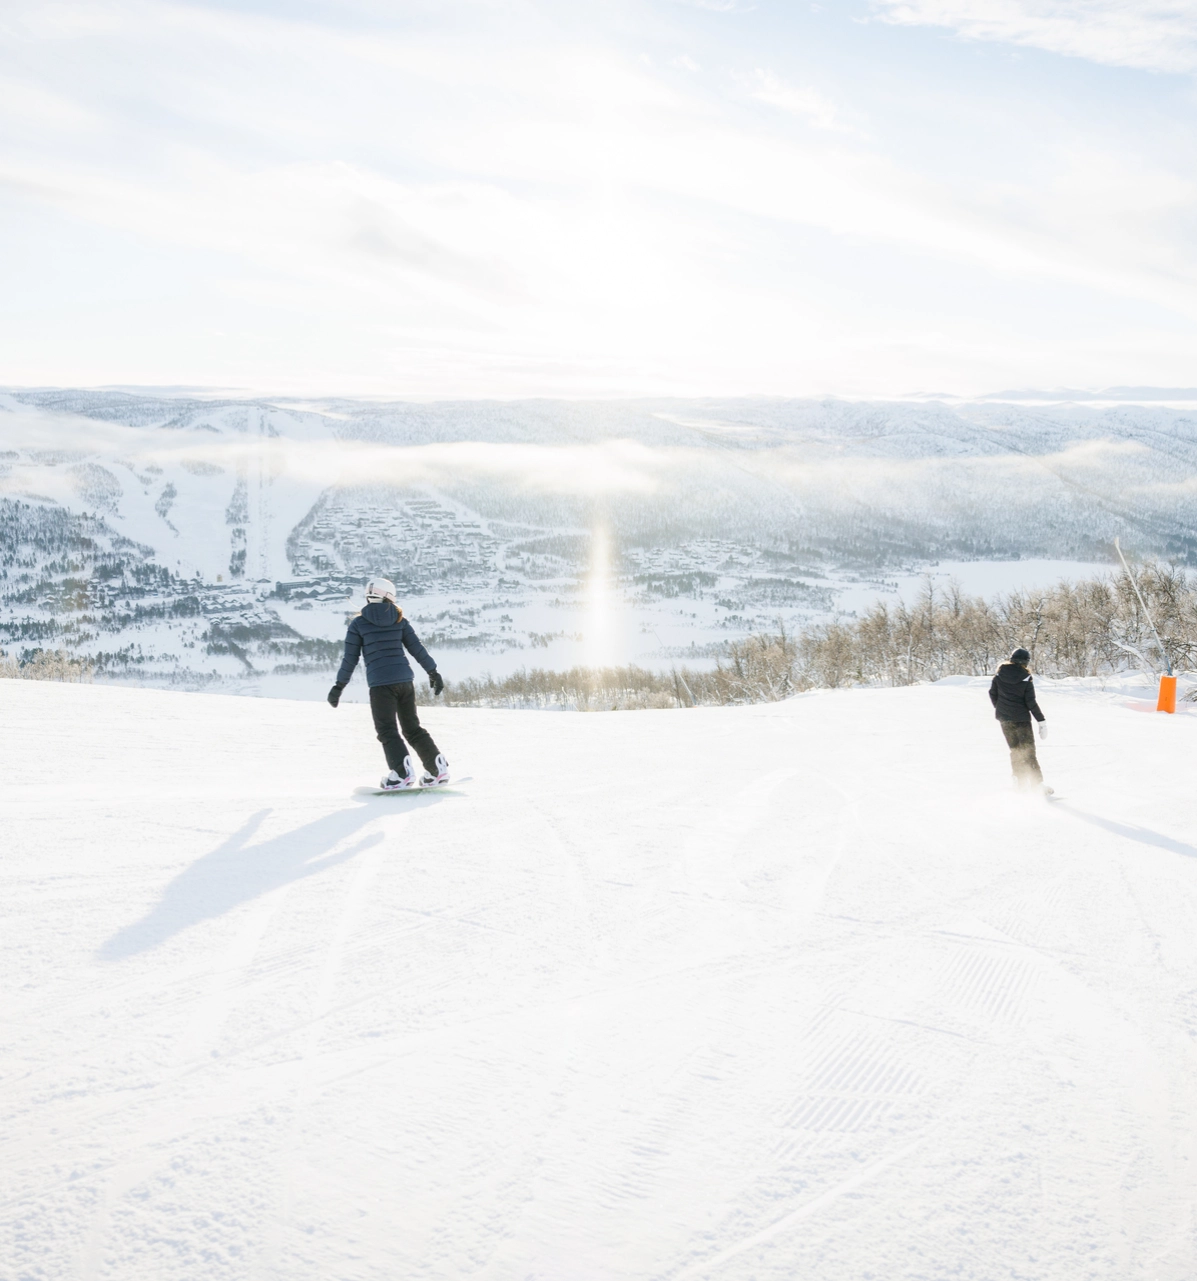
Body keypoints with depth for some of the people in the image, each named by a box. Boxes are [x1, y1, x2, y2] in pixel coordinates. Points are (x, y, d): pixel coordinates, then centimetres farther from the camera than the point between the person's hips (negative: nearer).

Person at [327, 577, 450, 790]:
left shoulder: (358, 624, 1)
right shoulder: (399, 620, 9)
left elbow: (350, 658, 1)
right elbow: (417, 648, 10)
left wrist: (339, 686, 9)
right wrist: (433, 672, 19)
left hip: (380, 684, -4)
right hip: (405, 680, 4)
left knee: (387, 730, -1)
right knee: (413, 727, 14)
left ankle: (402, 773, -18)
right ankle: (438, 769, 10)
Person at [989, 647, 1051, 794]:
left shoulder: (1000, 674, -3)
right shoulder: (1026, 678, -13)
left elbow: (992, 693, 6)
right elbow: (1031, 702, -13)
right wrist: (1042, 721, -7)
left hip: (1004, 718, 4)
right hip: (1021, 719, -4)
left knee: (1015, 750, 15)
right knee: (1028, 751, 1)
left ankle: (1021, 783, 15)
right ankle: (1038, 784, -5)